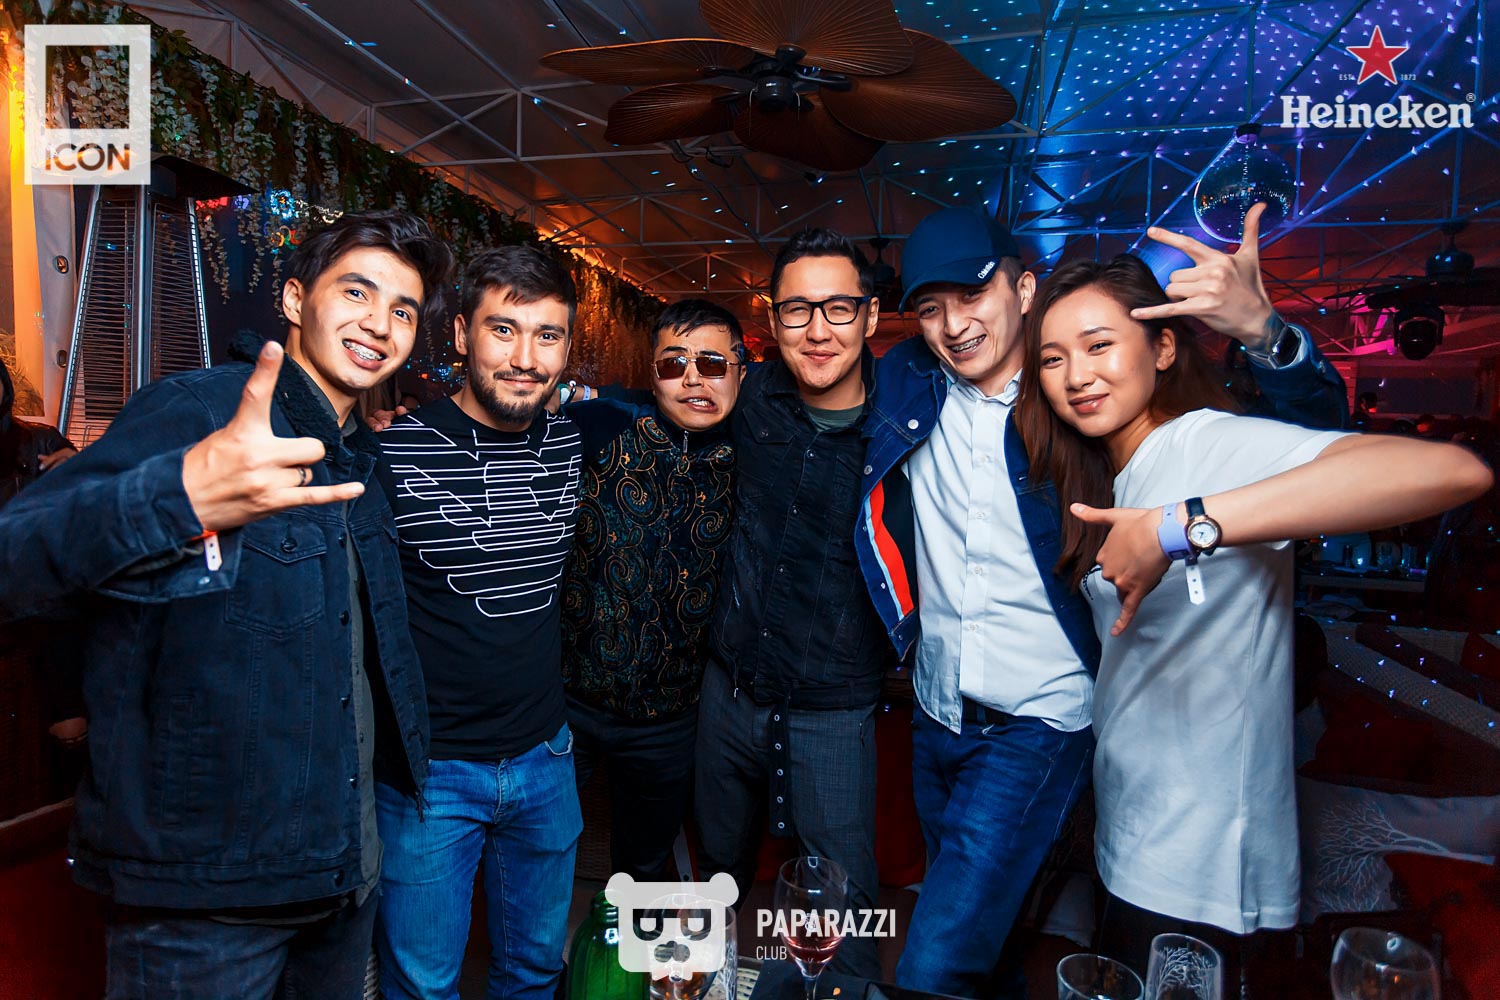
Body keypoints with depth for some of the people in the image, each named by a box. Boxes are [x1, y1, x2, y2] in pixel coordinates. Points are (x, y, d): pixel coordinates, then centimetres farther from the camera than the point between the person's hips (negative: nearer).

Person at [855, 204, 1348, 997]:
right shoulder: (904, 382, -2)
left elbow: (1307, 422, -17)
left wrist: (1260, 331, -35)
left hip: (1038, 724, -5)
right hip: (934, 714, 6)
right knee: (972, 925, 26)